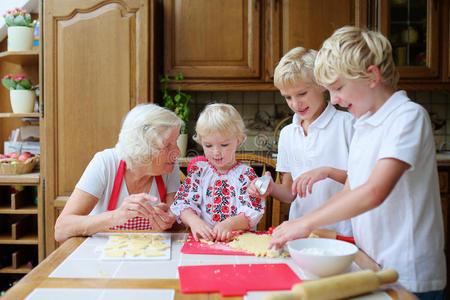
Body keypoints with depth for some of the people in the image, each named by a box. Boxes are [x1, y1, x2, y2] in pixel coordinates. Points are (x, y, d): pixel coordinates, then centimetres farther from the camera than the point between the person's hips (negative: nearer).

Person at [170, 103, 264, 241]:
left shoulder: (245, 173, 4)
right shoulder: (198, 170, 10)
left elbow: (254, 211, -4)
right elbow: (182, 202, 2)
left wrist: (229, 224, -23)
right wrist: (194, 221, -20)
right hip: (202, 238, 2)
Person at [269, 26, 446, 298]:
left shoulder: (409, 116, -16)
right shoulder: (363, 124, 10)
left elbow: (374, 192, -26)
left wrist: (307, 223, -19)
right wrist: (301, 226, 4)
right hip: (372, 266, 7)